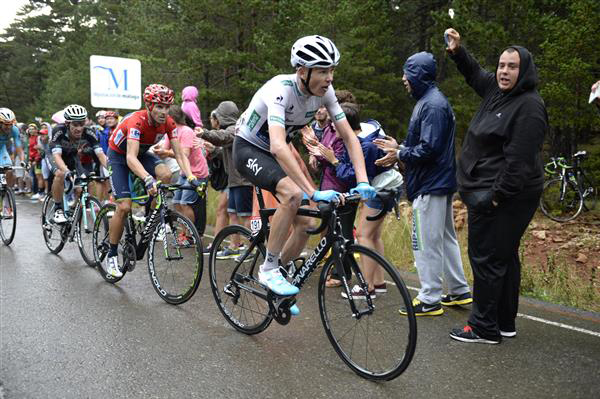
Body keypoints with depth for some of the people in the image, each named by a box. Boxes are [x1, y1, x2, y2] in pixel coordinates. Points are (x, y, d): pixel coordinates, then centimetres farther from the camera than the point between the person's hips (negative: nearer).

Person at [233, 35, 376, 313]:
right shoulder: (280, 90, -34)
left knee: (305, 224, -4)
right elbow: (278, 147, -47)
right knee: (293, 194, -33)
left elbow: (349, 136, -12)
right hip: (248, 149, -6)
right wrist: (314, 192, -52)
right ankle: (268, 269, -16)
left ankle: (277, 275, 19)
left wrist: (363, 182, -25)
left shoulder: (324, 91, -14)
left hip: (275, 153, 7)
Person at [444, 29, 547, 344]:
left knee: (487, 258, -5)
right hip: (487, 191, 10)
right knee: (505, 257, 15)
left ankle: (484, 328, 6)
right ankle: (505, 323, 27)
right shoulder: (497, 90, 12)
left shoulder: (529, 106, -15)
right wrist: (457, 51, 18)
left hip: (503, 196, -10)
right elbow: (475, 73, 32)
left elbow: (519, 160, -21)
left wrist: (496, 196, -21)